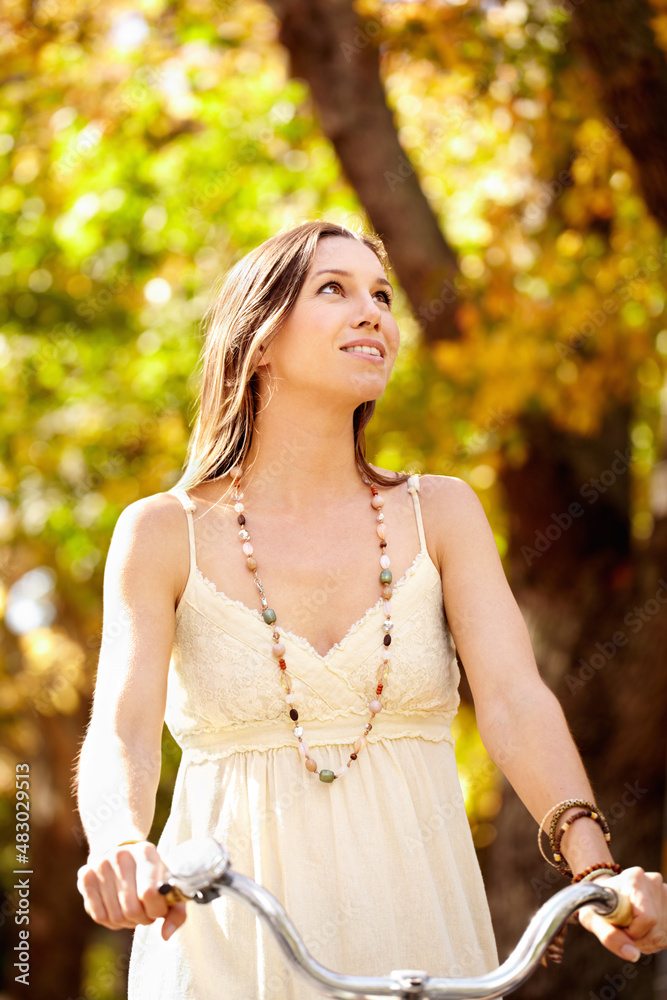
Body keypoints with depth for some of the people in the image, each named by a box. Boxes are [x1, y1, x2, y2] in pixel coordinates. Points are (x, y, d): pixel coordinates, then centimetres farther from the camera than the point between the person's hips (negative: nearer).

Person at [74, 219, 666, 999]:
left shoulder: (440, 512, 5)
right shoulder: (163, 533, 0)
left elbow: (514, 700, -8)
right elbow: (121, 729, -12)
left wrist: (597, 869, -25)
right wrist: (124, 848, -35)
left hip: (416, 925, 2)